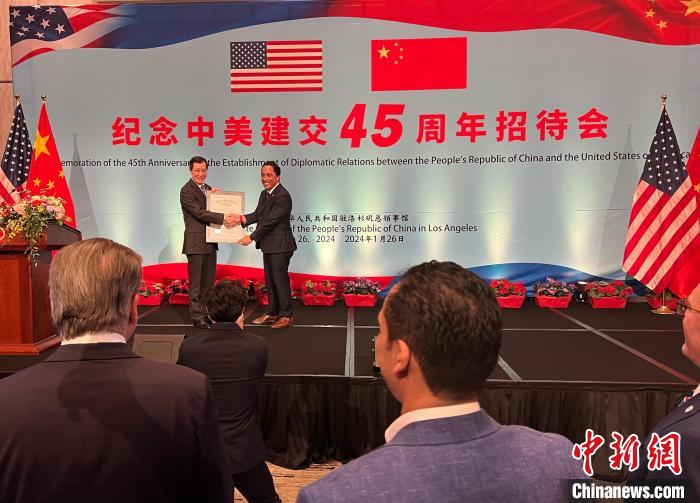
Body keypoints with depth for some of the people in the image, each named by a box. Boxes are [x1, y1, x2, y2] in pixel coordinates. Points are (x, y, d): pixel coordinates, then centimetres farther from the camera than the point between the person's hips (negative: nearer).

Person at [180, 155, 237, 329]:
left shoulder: (208, 189, 15)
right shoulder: (186, 190, -11)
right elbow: (200, 213, -21)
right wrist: (224, 218, -26)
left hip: (210, 242, 8)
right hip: (196, 242, -8)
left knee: (208, 282, 14)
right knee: (196, 282, 0)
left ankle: (207, 312, 25)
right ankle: (197, 316, 8)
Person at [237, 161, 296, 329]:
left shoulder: (282, 196, -18)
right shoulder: (264, 194, 13)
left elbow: (269, 221, -20)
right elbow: (257, 214, 10)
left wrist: (252, 237, -16)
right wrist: (244, 219, -10)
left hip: (279, 245, -10)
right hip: (268, 245, 10)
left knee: (280, 279, -3)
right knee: (270, 280, 16)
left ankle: (287, 315, 9)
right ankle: (272, 313, 28)